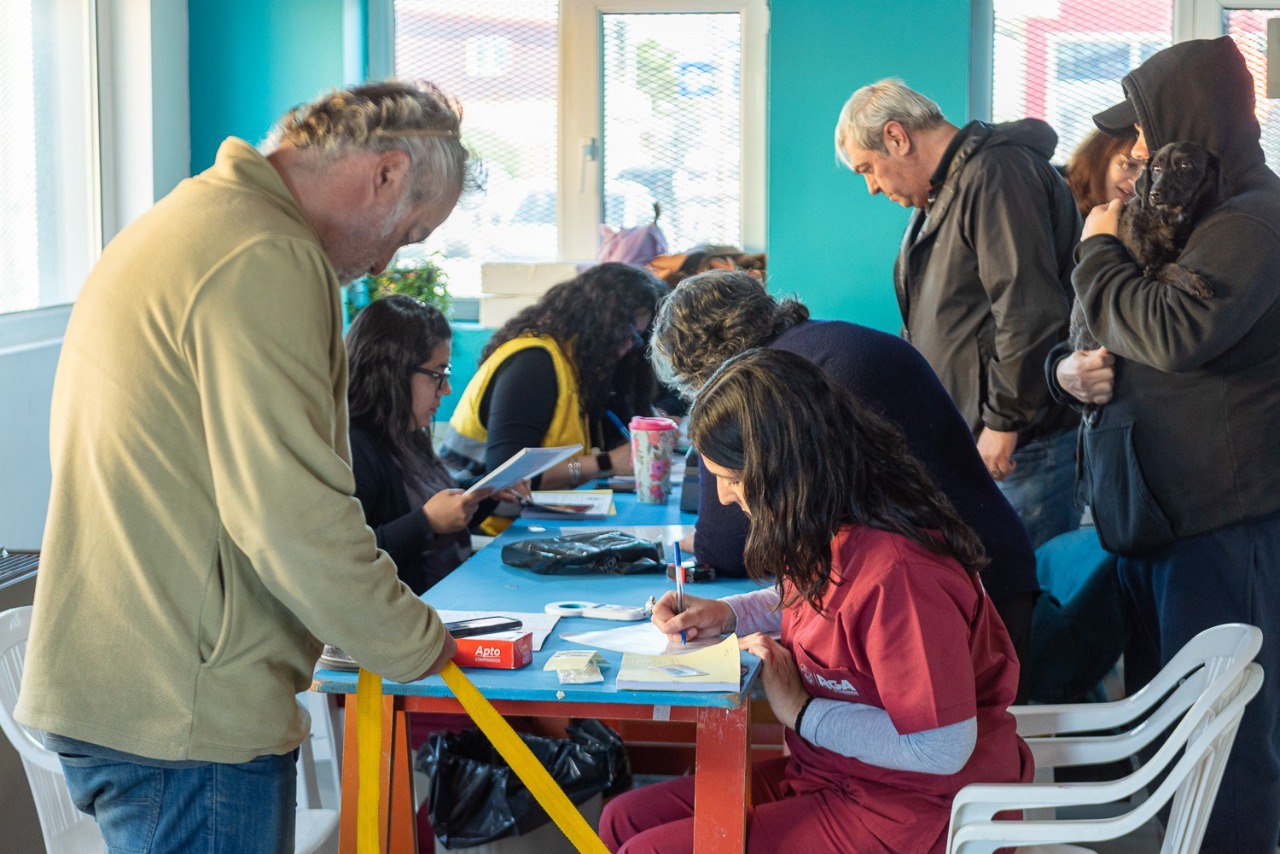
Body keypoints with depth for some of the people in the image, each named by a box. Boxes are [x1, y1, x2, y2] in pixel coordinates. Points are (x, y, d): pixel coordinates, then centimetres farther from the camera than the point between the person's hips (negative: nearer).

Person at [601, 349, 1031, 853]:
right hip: (827, 773, 10)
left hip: (904, 810, -10)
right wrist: (728, 615, 6)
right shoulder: (829, 532, 1)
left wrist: (799, 710, -18)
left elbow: (941, 749, -27)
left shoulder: (896, 570, -28)